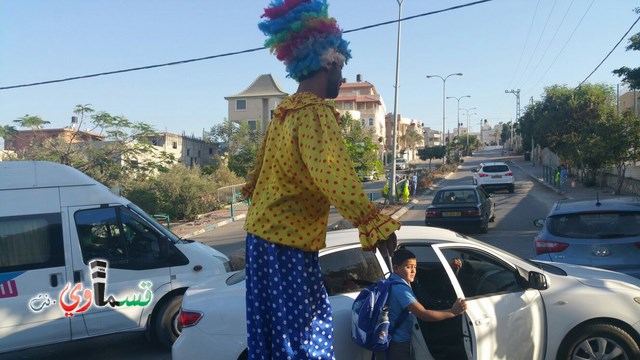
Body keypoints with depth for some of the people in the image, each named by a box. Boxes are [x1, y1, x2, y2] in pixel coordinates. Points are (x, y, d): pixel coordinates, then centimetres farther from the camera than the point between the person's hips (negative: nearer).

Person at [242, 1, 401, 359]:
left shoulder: (285, 109, 12)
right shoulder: (316, 111, -17)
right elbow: (330, 170, -34)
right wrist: (373, 223, -39)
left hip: (263, 231, 9)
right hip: (289, 241, -9)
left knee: (272, 326, 20)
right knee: (307, 329, 1)